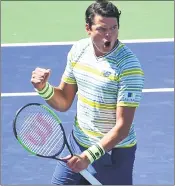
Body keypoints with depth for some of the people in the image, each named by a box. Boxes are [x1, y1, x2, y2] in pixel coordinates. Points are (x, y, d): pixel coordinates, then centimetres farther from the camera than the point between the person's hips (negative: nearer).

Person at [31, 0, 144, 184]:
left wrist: (89, 156, -32)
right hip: (76, 142, 5)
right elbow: (63, 102, 5)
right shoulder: (78, 50, -4)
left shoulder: (128, 66, -22)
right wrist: (43, 87, -14)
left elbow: (122, 128, -24)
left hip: (112, 152, -5)